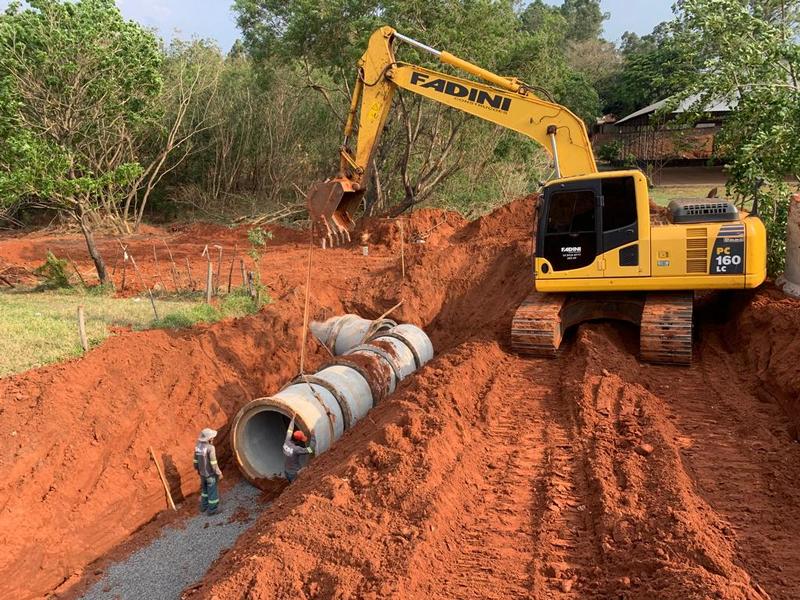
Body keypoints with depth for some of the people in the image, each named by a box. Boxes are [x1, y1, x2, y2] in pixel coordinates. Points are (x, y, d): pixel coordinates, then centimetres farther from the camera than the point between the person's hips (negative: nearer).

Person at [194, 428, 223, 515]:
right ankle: (212, 509, 21)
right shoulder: (210, 448, -28)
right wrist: (219, 473, -13)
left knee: (205, 489, 26)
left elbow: (196, 459, 5)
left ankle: (204, 506, 38)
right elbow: (213, 463, -25)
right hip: (210, 474, -7)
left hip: (202, 473, 7)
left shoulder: (198, 446, -6)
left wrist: (197, 469, 21)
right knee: (213, 491, 10)